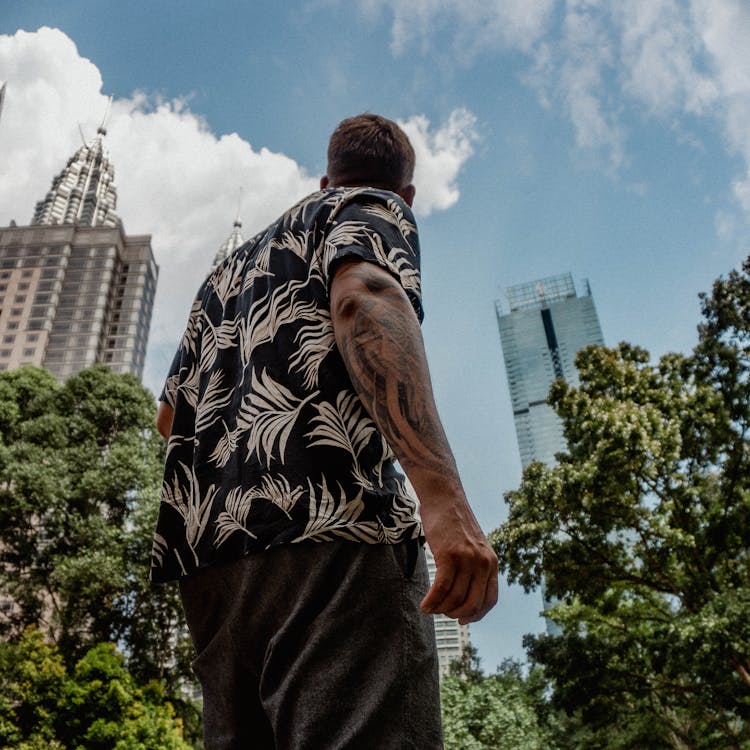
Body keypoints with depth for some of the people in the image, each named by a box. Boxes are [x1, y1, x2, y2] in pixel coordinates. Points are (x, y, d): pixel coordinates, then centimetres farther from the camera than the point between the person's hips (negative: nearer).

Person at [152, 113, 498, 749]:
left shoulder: (233, 265, 34)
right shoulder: (376, 210, 15)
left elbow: (170, 415, 29)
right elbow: (363, 297, -12)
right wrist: (444, 498, -24)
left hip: (205, 553, 8)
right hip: (328, 529, -7)